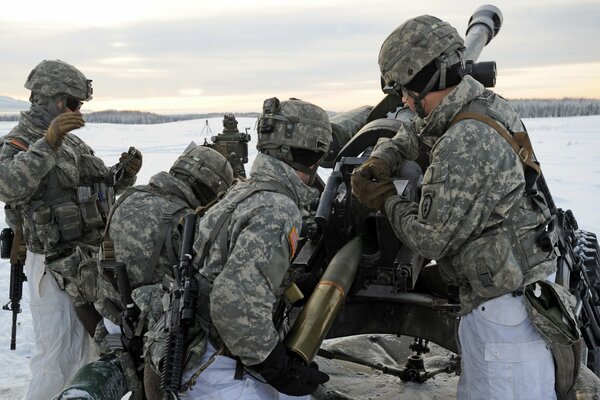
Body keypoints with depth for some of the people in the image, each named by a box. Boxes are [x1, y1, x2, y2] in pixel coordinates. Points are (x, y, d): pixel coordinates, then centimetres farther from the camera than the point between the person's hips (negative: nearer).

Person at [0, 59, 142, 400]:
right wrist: (47, 144, -37)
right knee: (59, 360, -4)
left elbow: (102, 194, 19)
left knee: (83, 352, 20)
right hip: (56, 270, -8)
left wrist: (125, 174, 0)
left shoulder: (72, 142, 14)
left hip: (92, 263, 8)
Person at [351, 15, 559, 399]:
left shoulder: (462, 147, -25)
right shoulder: (490, 105, 4)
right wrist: (382, 158, 5)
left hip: (503, 308, -9)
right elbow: (417, 128, 22)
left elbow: (431, 239, -19)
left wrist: (386, 199, -4)